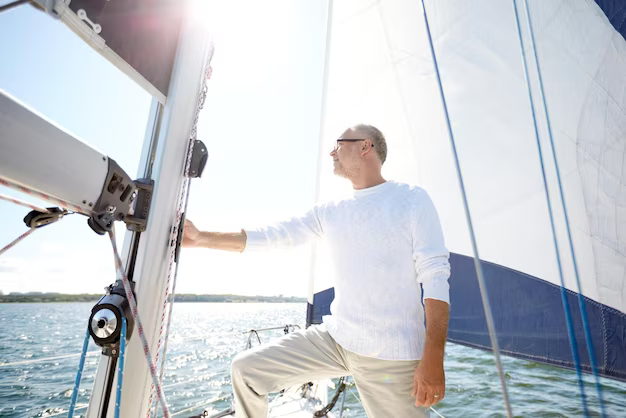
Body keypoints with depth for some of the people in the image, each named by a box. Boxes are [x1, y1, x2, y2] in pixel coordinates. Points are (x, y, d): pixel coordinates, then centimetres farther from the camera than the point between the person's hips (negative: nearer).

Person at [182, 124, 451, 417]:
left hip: (392, 356, -4)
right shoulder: (329, 212, 9)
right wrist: (202, 239, 3)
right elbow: (272, 236, 7)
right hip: (334, 338, 5)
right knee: (245, 370, 4)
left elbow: (435, 276, -9)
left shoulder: (412, 199, -4)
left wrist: (433, 359, -17)